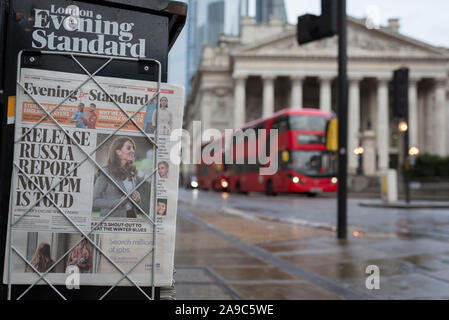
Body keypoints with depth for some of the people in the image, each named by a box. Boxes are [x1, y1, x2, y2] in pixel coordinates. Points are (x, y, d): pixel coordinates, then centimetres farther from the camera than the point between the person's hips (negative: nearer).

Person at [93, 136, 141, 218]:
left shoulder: (131, 173, 6)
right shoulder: (106, 173, -12)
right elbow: (95, 201, -12)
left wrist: (136, 198, -3)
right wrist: (118, 202, -20)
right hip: (111, 216, -6)